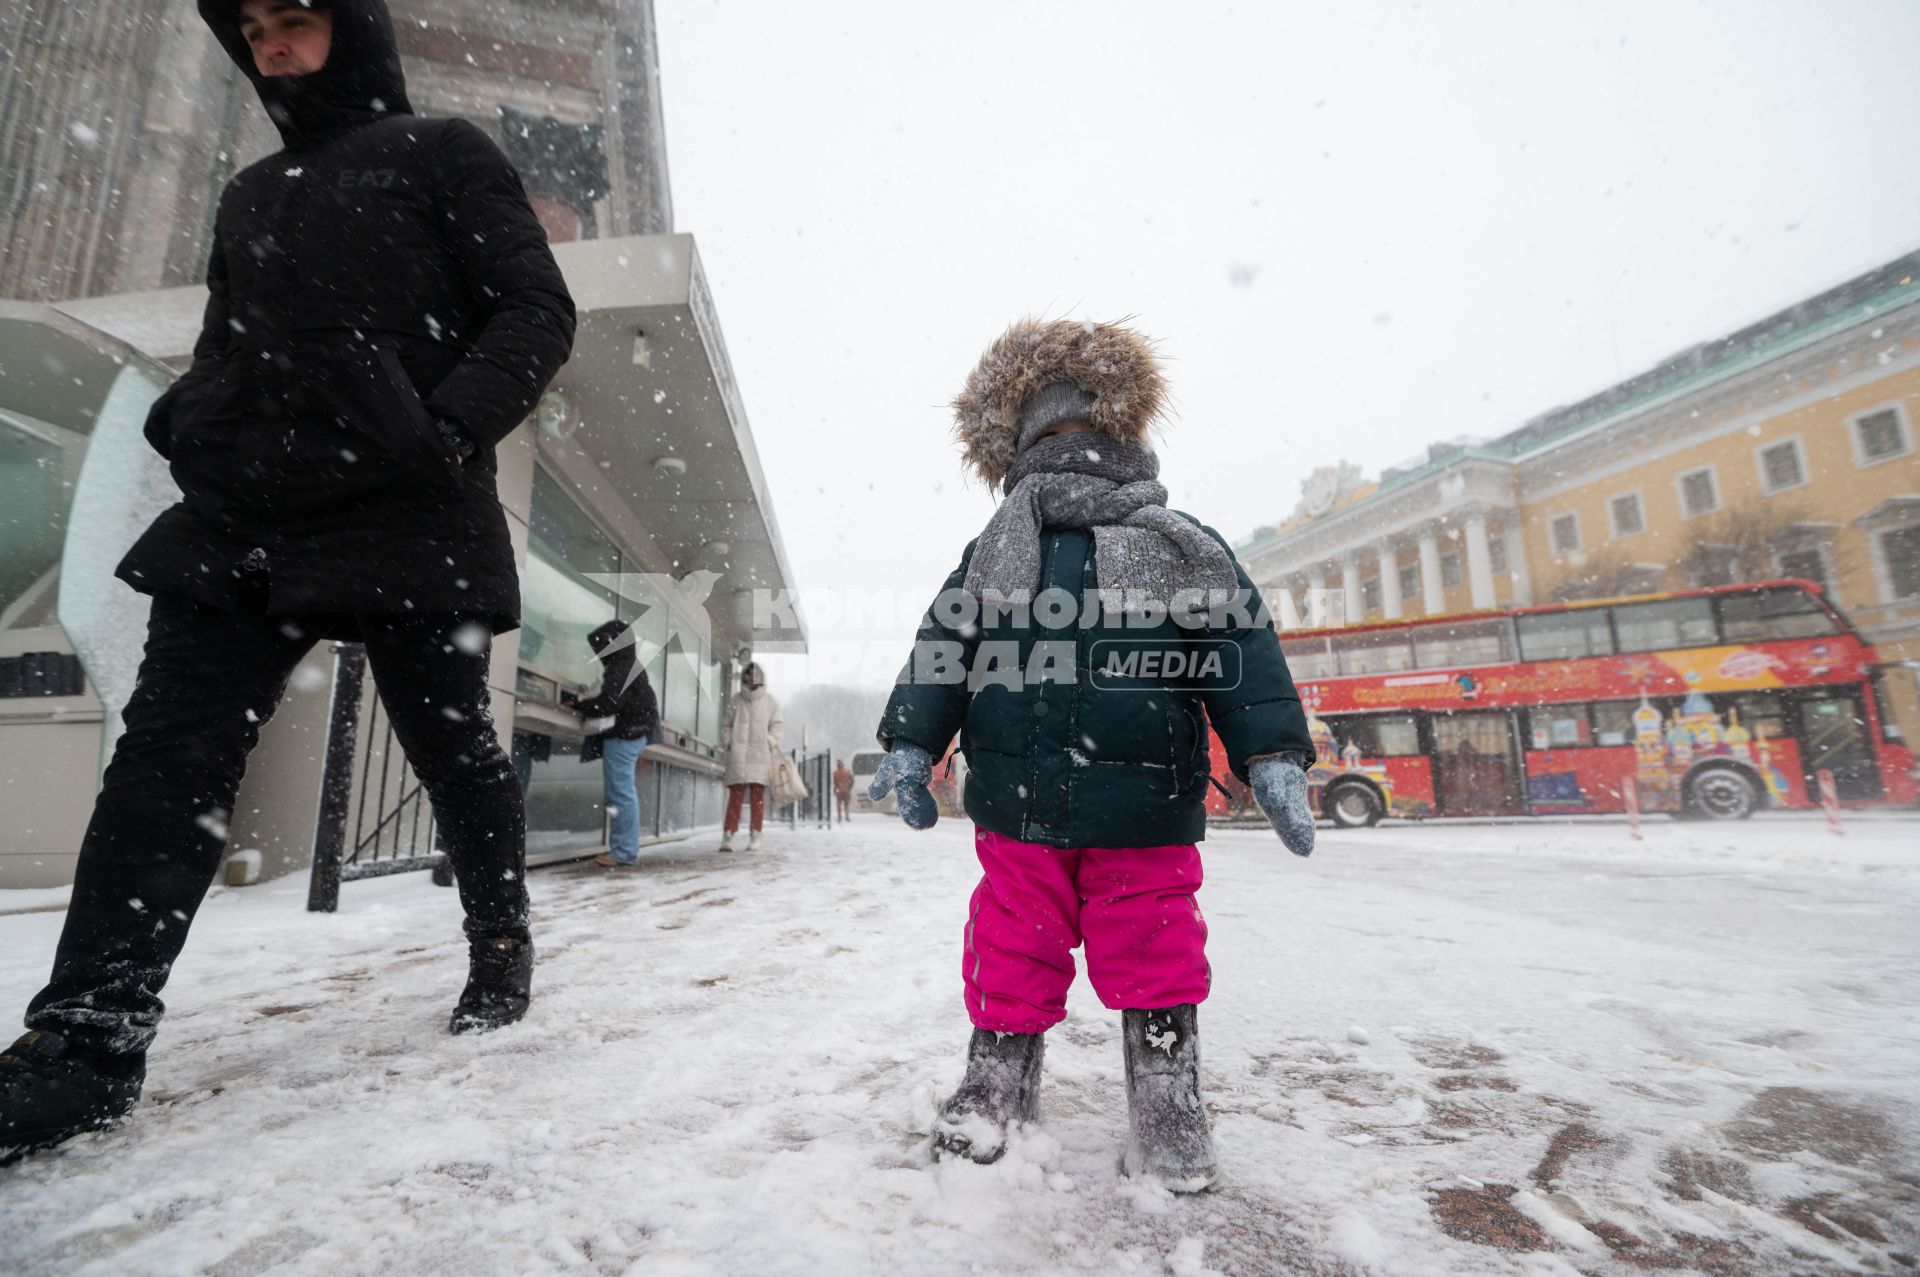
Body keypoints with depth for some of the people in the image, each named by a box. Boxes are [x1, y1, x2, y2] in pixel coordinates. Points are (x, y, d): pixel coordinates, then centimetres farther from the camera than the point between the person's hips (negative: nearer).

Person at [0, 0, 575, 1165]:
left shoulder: (445, 156, 10)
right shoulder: (252, 195, 28)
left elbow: (538, 312, -2)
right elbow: (225, 347, 30)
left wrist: (450, 430, -16)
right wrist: (182, 422, 8)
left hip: (406, 517, -6)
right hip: (239, 514, 6)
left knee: (454, 750, 1)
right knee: (170, 760, -3)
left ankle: (502, 951, 20)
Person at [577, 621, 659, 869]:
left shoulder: (621, 669, -13)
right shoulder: (631, 668, 19)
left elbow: (609, 703, -22)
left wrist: (581, 707, -8)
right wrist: (588, 706, 9)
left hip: (622, 738, -10)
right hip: (629, 736, 10)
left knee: (621, 795, -8)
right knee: (620, 794, 13)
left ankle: (624, 853, -6)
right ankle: (622, 848, 17)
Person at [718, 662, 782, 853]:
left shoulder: (770, 701, 5)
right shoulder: (736, 699, 7)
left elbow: (775, 727, 7)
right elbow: (728, 725, 12)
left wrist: (774, 749, -1)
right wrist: (728, 744, 3)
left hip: (761, 755, 0)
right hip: (738, 755, 0)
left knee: (758, 796, 2)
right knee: (735, 795, -2)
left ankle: (755, 836, 7)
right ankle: (727, 836, -1)